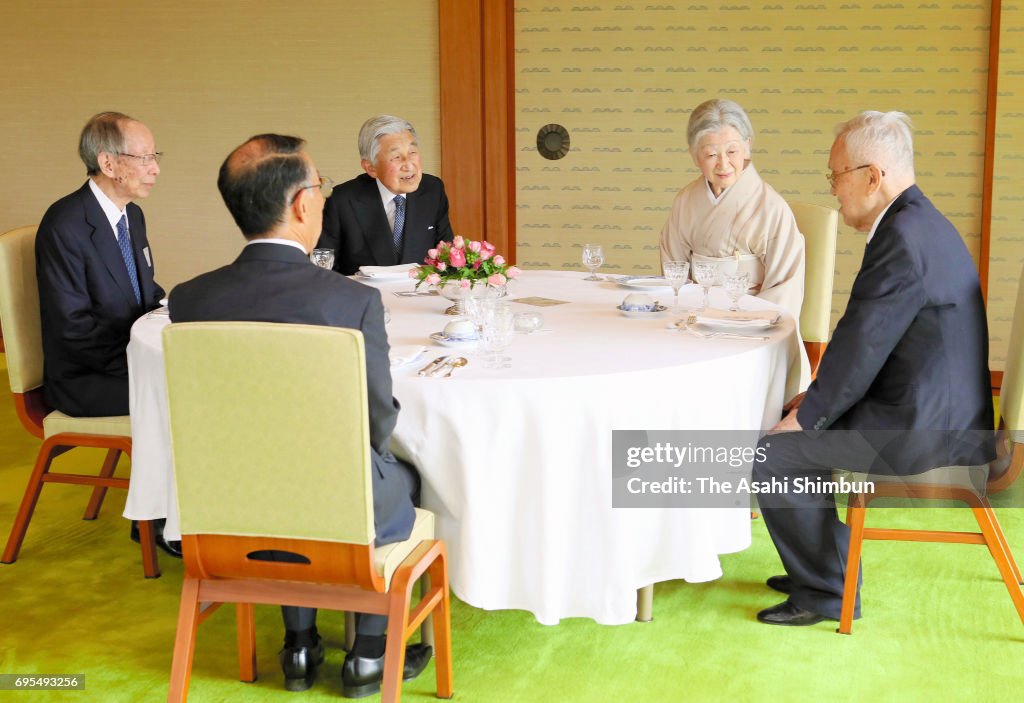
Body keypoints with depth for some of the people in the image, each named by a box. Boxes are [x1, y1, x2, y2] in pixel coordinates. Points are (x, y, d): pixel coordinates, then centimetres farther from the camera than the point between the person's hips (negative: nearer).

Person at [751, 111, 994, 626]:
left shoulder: (903, 239, -22)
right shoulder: (920, 222, 12)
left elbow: (860, 349, -21)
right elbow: (868, 340, 16)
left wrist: (806, 418, -8)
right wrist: (816, 398, 12)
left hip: (921, 430, -11)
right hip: (938, 411, 11)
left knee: (774, 451, -7)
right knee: (794, 423, 19)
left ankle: (825, 591, 7)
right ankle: (822, 564, 29)